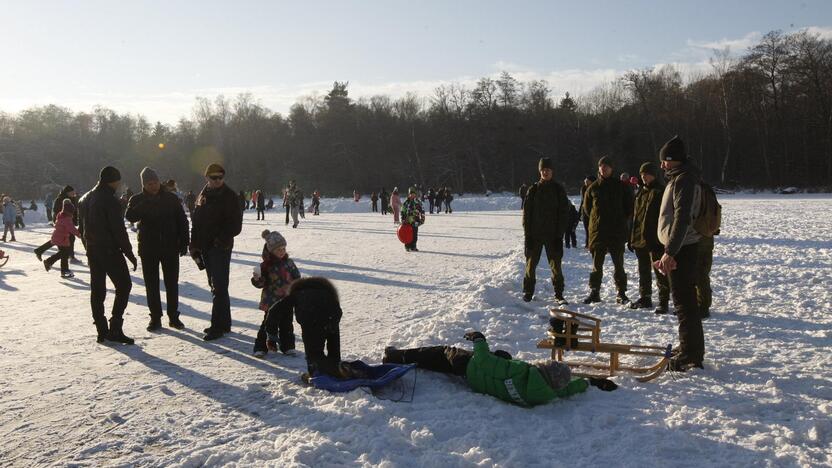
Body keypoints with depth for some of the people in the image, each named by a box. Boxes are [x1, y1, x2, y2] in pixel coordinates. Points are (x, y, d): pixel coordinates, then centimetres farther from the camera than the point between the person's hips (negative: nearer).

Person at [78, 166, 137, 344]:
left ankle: (101, 330, 12)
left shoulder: (84, 200, 14)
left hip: (92, 251, 8)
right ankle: (115, 329, -7)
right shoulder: (110, 200, -14)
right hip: (110, 250, -8)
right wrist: (129, 253, -11)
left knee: (97, 290, 10)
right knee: (123, 286, -2)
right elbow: (119, 229, -16)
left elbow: (82, 228, 19)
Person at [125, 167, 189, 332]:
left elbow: (182, 221, 4)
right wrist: (144, 205, -33)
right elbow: (130, 216, -18)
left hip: (170, 247, 0)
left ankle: (173, 317, 16)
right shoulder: (138, 200, 1)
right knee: (151, 284, 5)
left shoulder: (171, 198, 2)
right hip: (148, 249, 0)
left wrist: (184, 242, -1)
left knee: (172, 283, 6)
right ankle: (155, 318, 14)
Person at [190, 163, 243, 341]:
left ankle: (218, 326, -6)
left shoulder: (229, 197, -6)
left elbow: (236, 224, -10)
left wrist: (222, 238, -21)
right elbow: (196, 223, 15)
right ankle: (224, 323, 23)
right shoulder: (202, 196, 13)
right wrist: (195, 246, 9)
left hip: (221, 247, -7)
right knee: (215, 286, 13)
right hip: (206, 247, 7)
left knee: (219, 287, -9)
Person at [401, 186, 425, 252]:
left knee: (415, 235, 3)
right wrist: (403, 220, 0)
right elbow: (403, 212, 5)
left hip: (415, 222, 2)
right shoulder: (406, 202, 3)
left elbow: (422, 211, 11)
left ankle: (413, 247, 12)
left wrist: (422, 218, 4)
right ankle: (407, 246, 8)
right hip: (408, 221, -2)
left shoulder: (418, 202, 7)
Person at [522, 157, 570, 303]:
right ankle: (528, 293, 17)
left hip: (553, 235, -1)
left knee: (556, 265, 0)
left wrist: (560, 234, -6)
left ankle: (558, 295, 10)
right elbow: (526, 213, 2)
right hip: (534, 235, 1)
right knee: (531, 264, 6)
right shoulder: (533, 190, 3)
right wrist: (527, 234, -5)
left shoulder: (559, 190, 2)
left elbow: (564, 213, 1)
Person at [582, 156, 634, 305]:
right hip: (597, 232, 1)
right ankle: (594, 292, 13)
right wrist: (597, 220, 9)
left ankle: (621, 294, 12)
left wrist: (621, 220, 5)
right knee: (596, 265, 6)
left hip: (617, 233, -1)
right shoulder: (593, 188, 4)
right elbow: (586, 208, 15)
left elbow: (630, 207, 8)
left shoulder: (621, 186, 2)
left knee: (619, 265, 5)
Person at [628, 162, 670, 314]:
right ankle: (644, 298, 26)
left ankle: (663, 301, 3)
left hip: (654, 239, -8)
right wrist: (631, 237, 14)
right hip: (640, 239, 8)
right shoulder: (641, 191, 15)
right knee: (643, 270, 16)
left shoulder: (661, 192, -8)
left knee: (659, 271, -3)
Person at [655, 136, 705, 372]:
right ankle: (690, 351, 26)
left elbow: (682, 218, -24)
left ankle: (690, 356, -3)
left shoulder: (684, 180, -14)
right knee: (686, 301, 16)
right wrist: (669, 251, 22)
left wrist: (670, 252, -27)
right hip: (681, 248, 11)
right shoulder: (680, 178, 19)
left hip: (681, 249, -11)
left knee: (684, 302, -7)